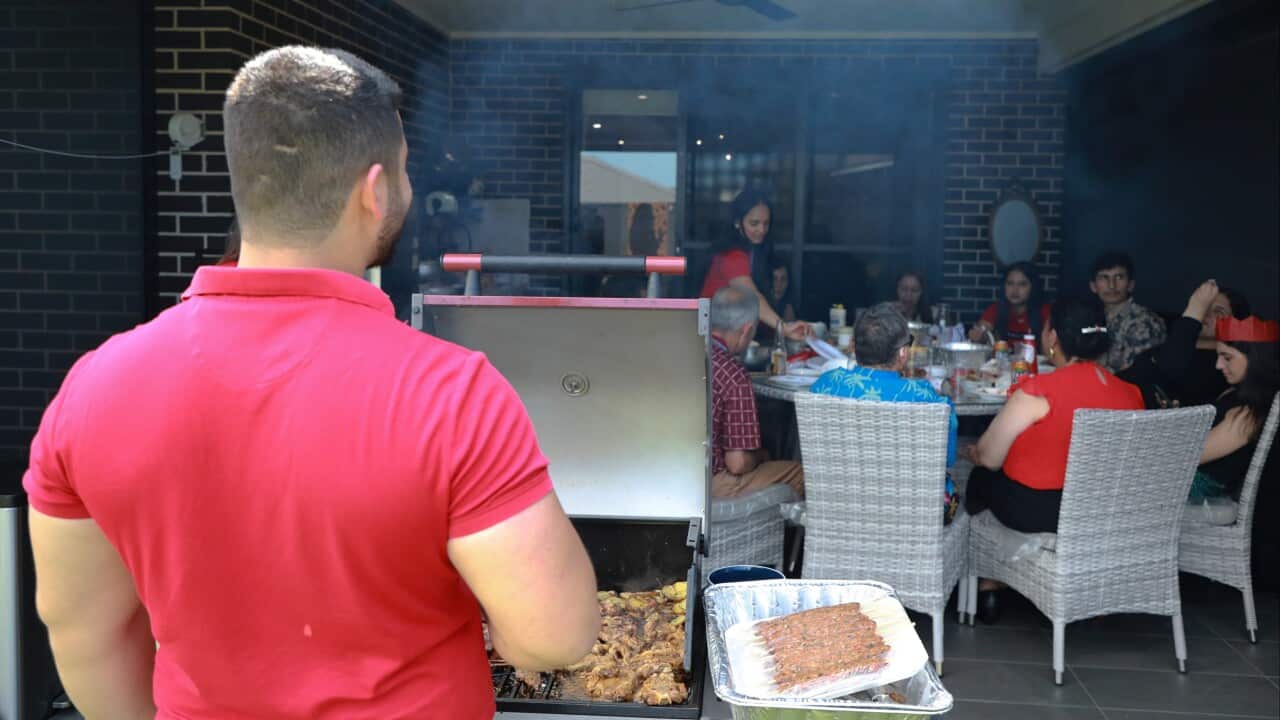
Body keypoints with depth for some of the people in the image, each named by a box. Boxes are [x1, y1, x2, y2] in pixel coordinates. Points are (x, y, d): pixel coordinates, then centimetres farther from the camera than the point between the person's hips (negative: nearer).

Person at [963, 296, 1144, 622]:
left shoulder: (1038, 392, -21)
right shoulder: (1131, 394, -4)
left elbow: (988, 458, -12)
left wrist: (973, 452, 11)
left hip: (1033, 511, -6)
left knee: (980, 478, 23)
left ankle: (987, 589, 31)